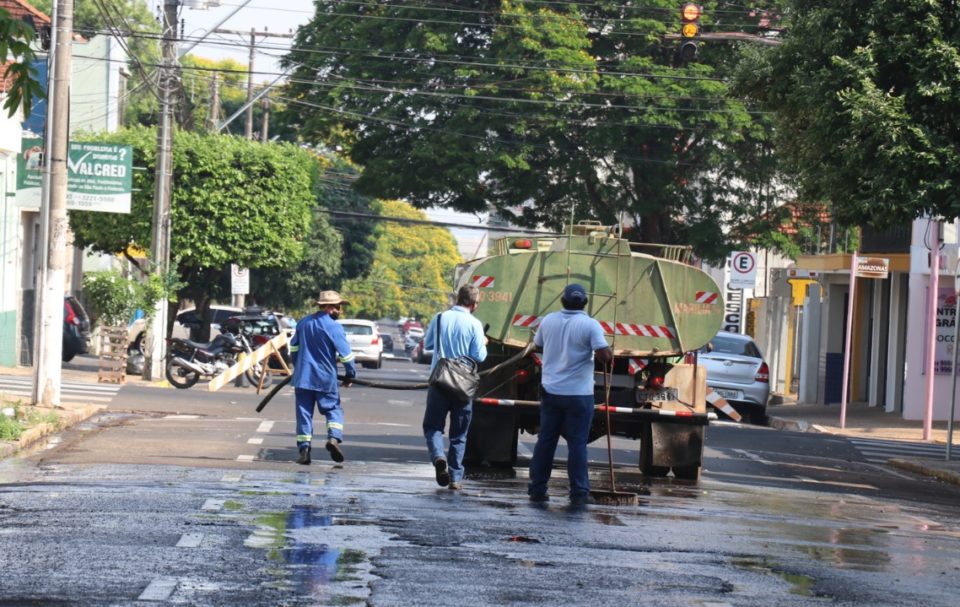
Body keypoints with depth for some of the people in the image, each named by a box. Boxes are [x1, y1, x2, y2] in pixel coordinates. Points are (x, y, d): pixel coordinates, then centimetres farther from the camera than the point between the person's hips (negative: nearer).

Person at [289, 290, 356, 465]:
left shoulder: (303, 323, 8)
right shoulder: (333, 327, -11)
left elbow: (293, 347, 20)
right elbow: (345, 353, -13)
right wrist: (350, 374, 0)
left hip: (302, 377, 4)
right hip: (325, 379, -4)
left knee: (304, 412, 6)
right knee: (333, 409, 9)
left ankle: (304, 449, 0)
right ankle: (334, 437, -14)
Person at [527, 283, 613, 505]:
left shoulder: (548, 321, 3)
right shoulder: (590, 325, -12)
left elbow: (537, 345, 18)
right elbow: (604, 355, -18)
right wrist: (609, 352, 4)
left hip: (551, 390, 4)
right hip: (579, 393, -4)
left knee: (545, 441, 10)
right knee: (577, 443, 0)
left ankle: (537, 489, 11)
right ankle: (578, 492, 0)